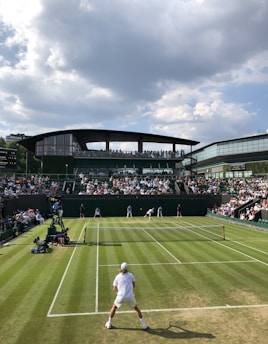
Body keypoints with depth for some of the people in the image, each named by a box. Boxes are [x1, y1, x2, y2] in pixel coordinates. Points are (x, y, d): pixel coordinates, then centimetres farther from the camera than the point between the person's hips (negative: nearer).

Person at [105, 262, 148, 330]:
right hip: (130, 297, 0)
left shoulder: (117, 277, 4)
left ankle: (109, 324, 34)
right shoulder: (131, 275, 5)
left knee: (114, 307, 28)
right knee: (136, 308, 25)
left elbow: (114, 289, 9)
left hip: (120, 297, 0)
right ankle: (143, 325, 24)